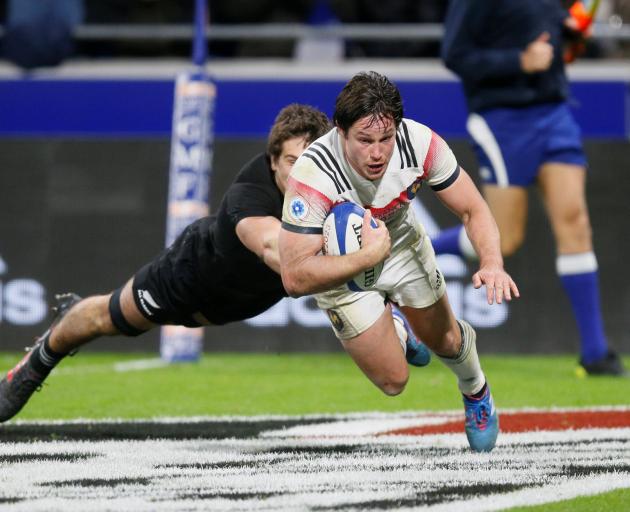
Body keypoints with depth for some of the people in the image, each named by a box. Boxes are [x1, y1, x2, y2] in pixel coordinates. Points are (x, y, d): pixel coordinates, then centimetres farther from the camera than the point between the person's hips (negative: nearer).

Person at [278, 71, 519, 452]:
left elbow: (473, 210, -19)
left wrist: (492, 264, -37)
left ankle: (476, 392, 52)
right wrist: (369, 256, -46)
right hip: (340, 268, -3)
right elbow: (294, 278, -41)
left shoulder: (420, 143, -31)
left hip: (403, 243, 3)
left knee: (445, 340, 15)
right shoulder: (312, 175, -41)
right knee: (394, 381, 0)